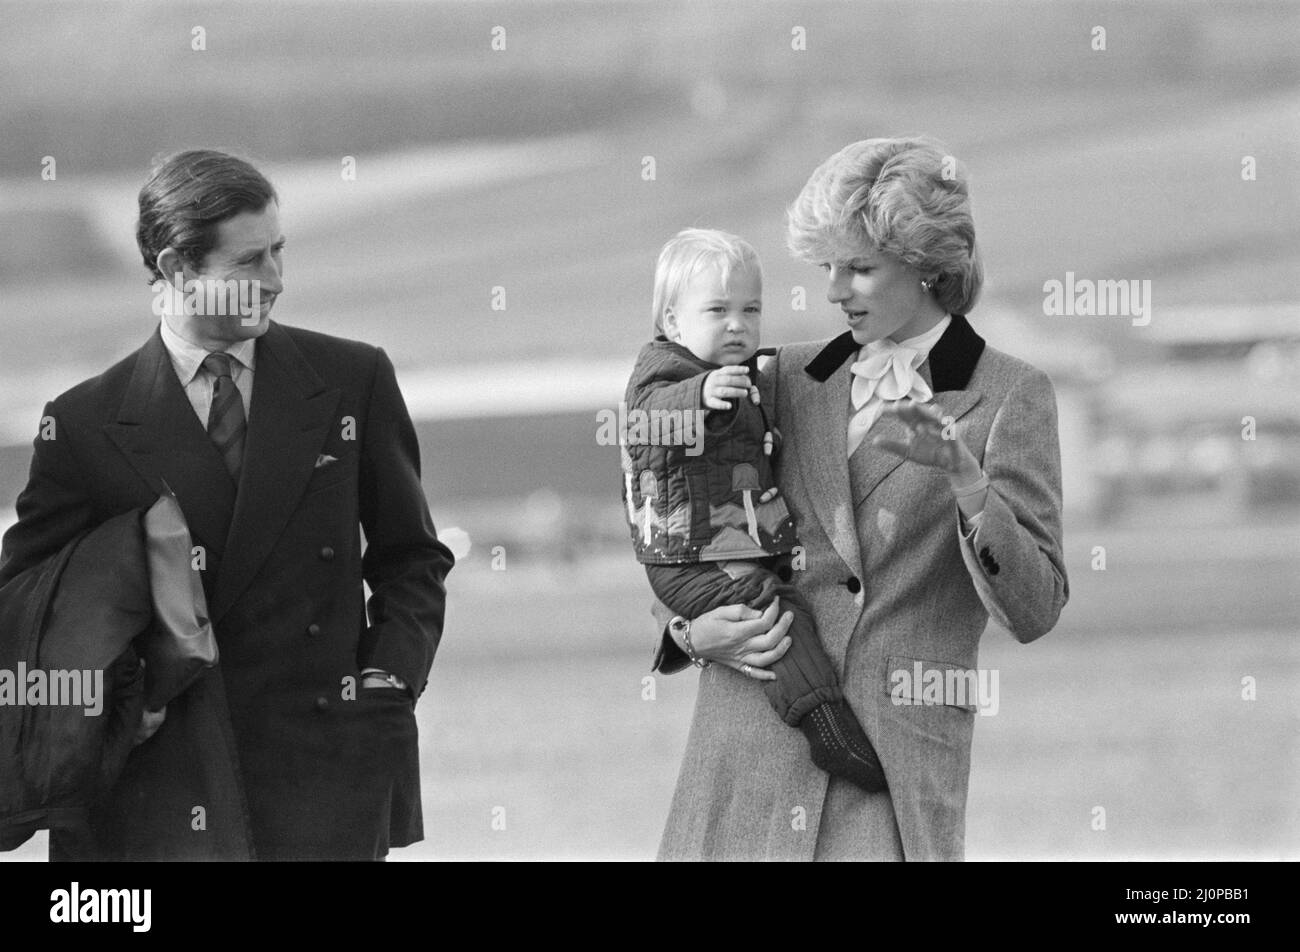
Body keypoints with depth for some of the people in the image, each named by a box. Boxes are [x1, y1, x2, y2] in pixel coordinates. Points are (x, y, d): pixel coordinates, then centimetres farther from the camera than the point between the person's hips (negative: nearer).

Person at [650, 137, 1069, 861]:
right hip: (751, 742, 3)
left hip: (899, 751, -3)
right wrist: (688, 629, 4)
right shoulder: (793, 380, 13)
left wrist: (963, 472, -19)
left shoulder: (1010, 395, 3)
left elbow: (1033, 610, -5)